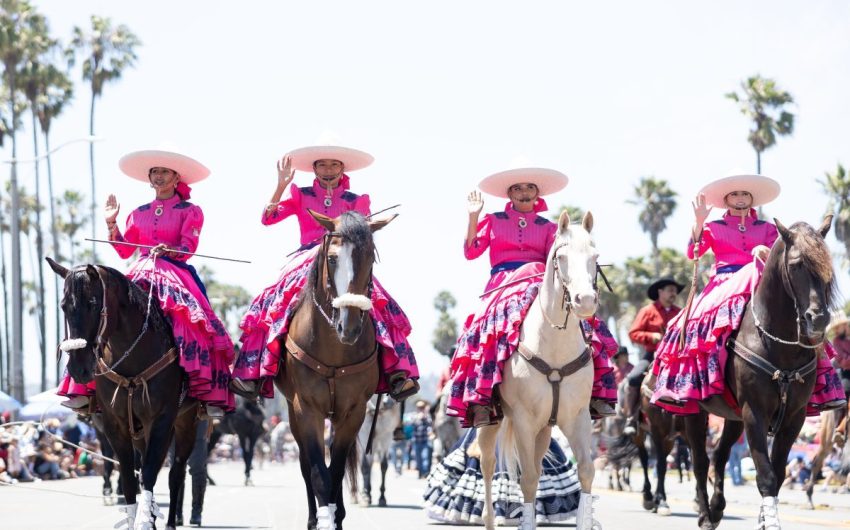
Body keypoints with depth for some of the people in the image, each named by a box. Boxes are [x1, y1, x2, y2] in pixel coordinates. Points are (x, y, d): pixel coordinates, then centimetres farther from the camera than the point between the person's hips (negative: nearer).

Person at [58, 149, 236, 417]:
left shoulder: (190, 212, 9)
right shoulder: (139, 213, 20)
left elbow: (187, 248, -5)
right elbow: (124, 251, 17)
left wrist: (168, 251, -25)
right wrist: (111, 223, 8)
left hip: (176, 273, -4)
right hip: (141, 274, 4)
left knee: (197, 322, -31)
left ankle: (211, 396, -33)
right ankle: (85, 389, -22)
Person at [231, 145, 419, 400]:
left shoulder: (355, 202, 14)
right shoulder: (300, 196, 12)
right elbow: (268, 218, -1)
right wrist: (281, 185, -10)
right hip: (307, 261, 0)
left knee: (385, 309, -24)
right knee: (269, 305, -26)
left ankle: (398, 372, -26)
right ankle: (254, 374, -26)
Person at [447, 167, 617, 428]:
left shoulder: (548, 227, 20)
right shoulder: (494, 221, 18)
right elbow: (470, 251, 8)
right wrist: (473, 217, 0)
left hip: (540, 284, 2)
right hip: (503, 286, -2)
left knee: (584, 326, -23)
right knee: (492, 327, -35)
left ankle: (596, 392, -23)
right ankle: (482, 401, -40)